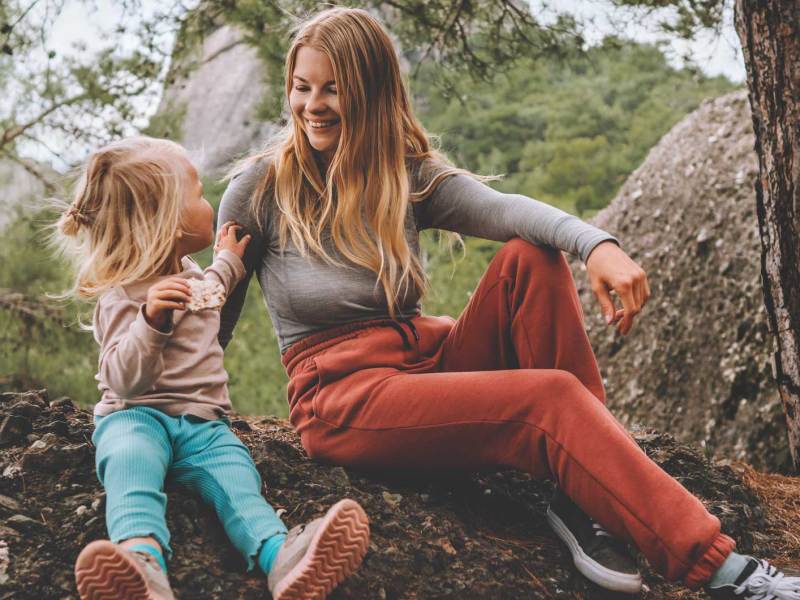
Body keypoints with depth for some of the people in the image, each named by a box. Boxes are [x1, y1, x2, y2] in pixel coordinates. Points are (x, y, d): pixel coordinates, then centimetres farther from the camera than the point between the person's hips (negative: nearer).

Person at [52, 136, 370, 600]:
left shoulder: (191, 274, 20)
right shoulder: (124, 296, -8)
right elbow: (126, 379, -20)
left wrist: (229, 261, 44)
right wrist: (151, 319, -34)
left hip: (203, 422, 6)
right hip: (138, 414, -5)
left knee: (235, 474, -26)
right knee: (132, 458, -40)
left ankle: (280, 555, -57)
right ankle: (144, 557, -68)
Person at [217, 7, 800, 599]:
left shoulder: (409, 173, 5)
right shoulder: (261, 186, -2)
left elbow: (497, 208, -16)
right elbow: (213, 327, 5)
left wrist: (595, 242, -34)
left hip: (430, 360, 5)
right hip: (343, 397, -5)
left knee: (530, 258, -20)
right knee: (551, 400, -26)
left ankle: (585, 499, -21)